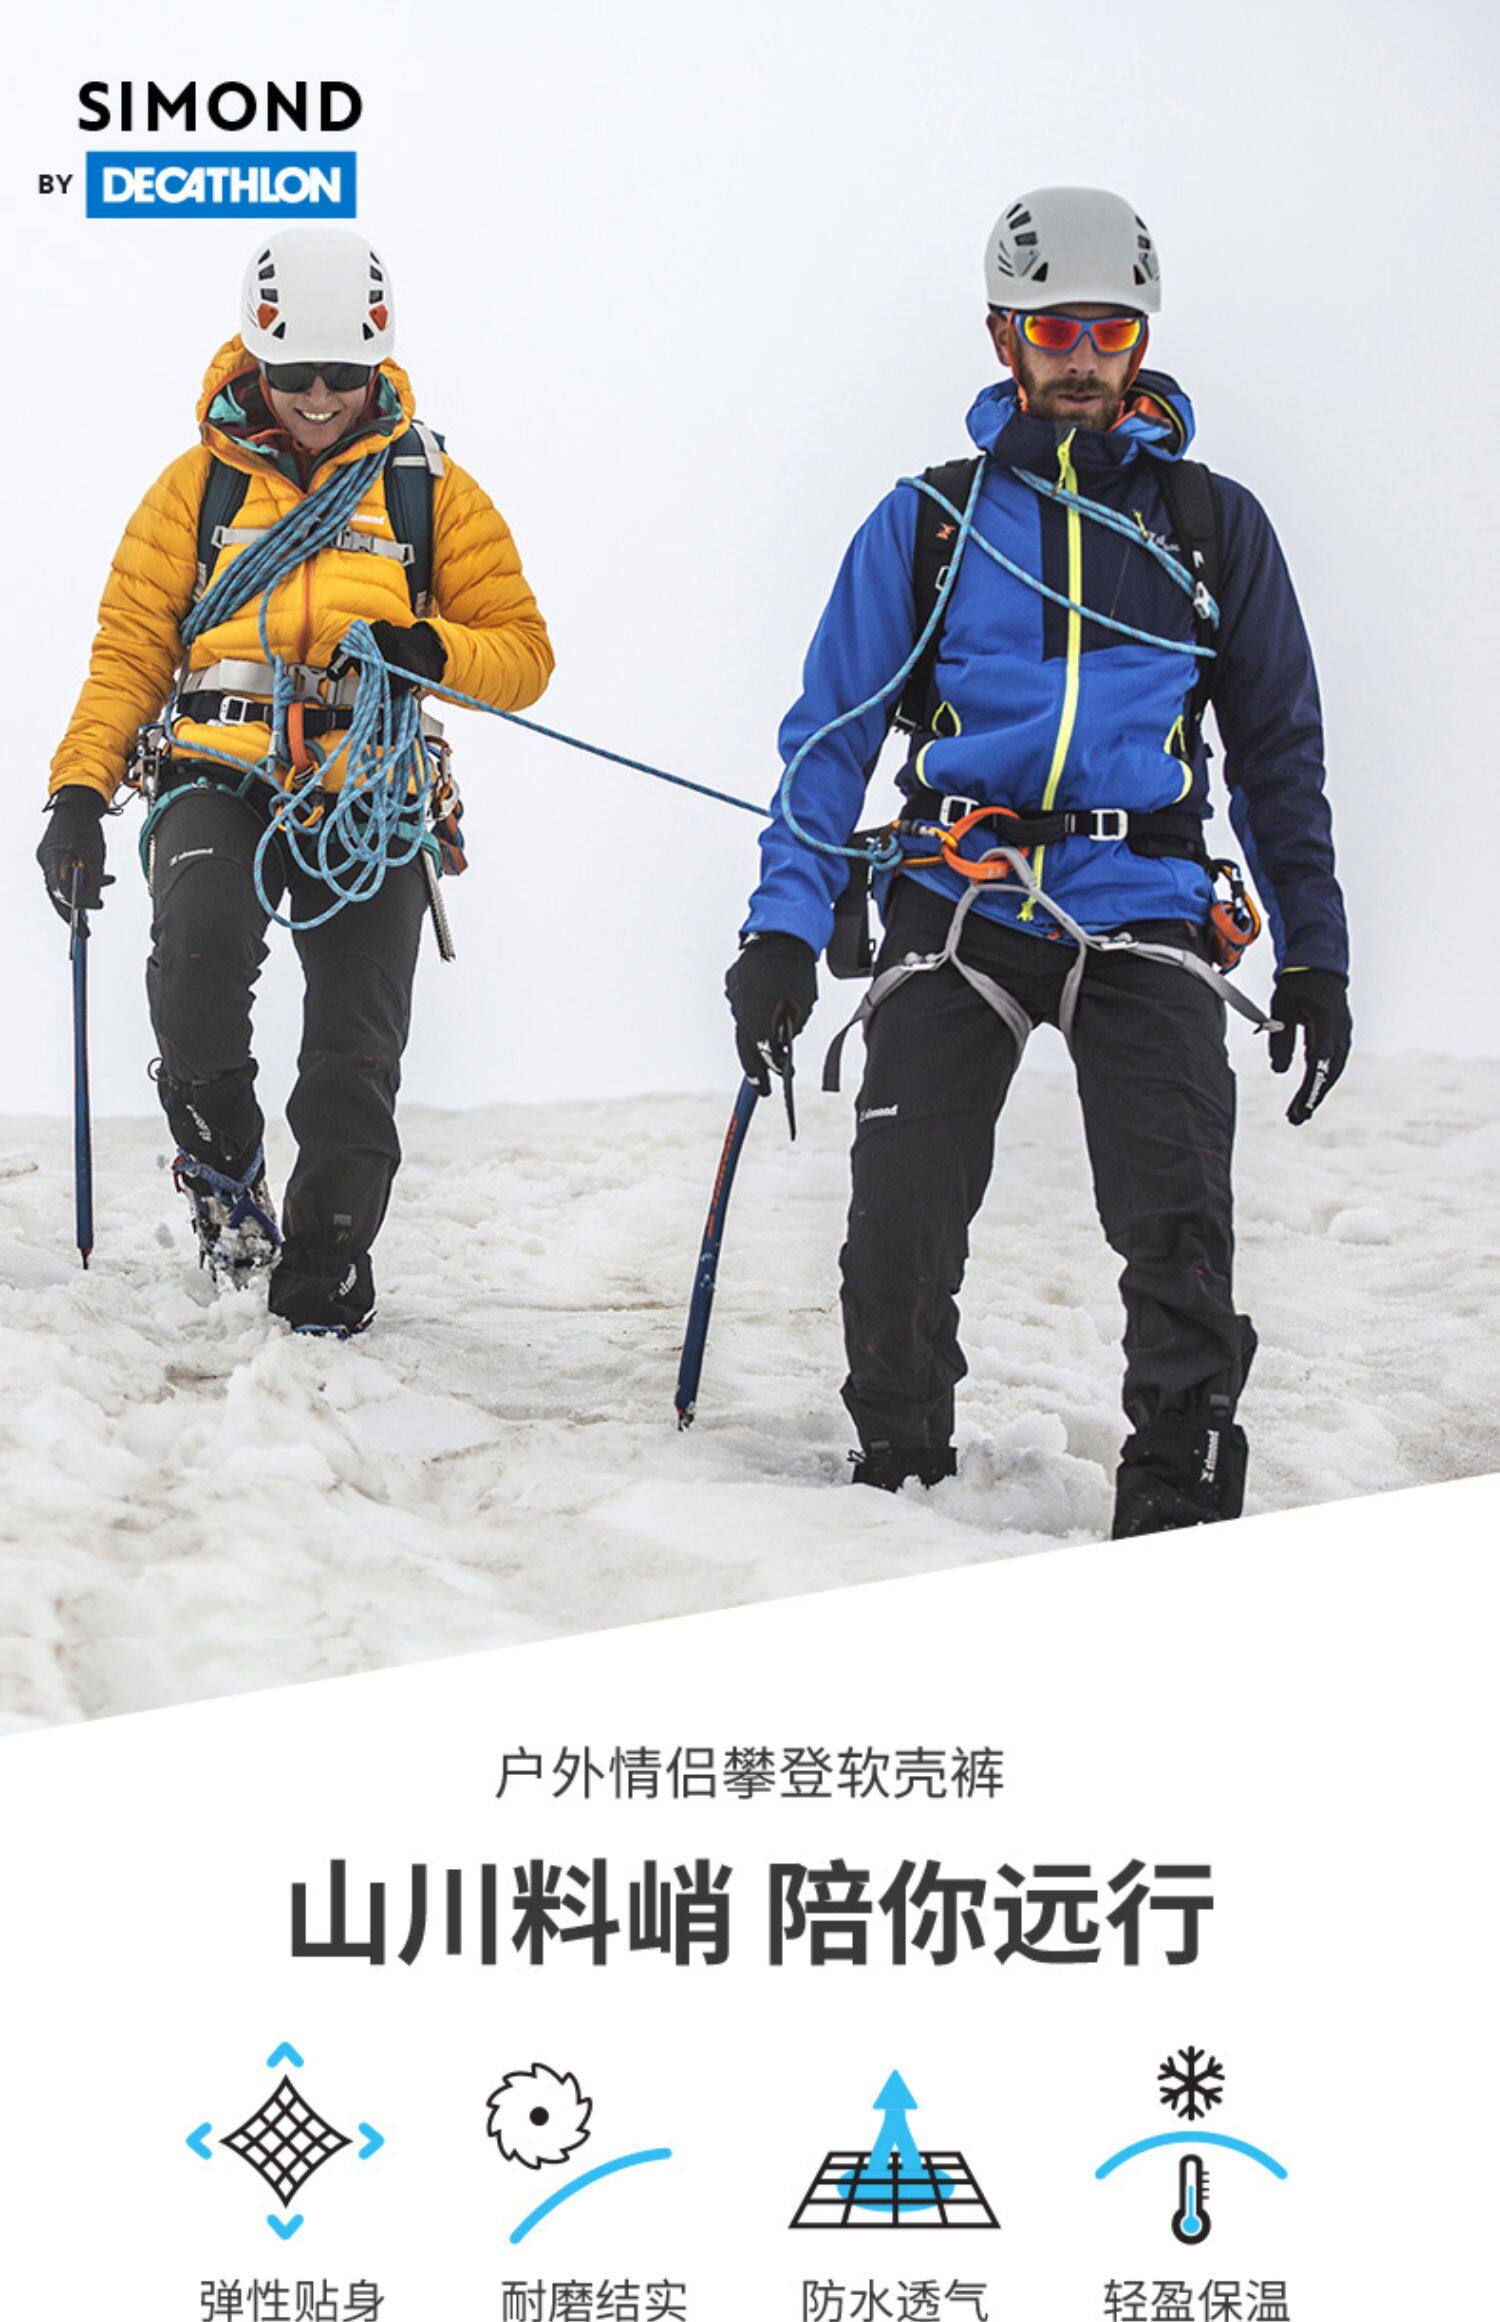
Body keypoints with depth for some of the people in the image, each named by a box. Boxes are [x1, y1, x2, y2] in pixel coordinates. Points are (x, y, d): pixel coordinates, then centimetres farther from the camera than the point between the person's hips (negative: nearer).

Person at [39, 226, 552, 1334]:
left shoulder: (430, 488, 7)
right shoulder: (202, 483, 8)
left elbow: (525, 653, 7)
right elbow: (131, 648, 9)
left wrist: (429, 649, -15)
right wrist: (80, 791, -3)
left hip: (366, 801, 1)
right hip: (221, 784, 0)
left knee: (356, 1064, -2)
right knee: (199, 943, -30)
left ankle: (322, 1282, 15)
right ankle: (221, 1160, -6)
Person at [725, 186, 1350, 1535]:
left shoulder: (1213, 524, 11)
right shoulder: (929, 522, 9)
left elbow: (1281, 750, 16)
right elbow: (835, 729, 8)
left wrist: (1315, 955, 11)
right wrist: (784, 928, -3)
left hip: (1143, 909, 0)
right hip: (959, 902, 0)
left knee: (1179, 1222, -15)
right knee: (903, 1224, -4)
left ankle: (1183, 1506, -9)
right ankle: (897, 1474, 20)